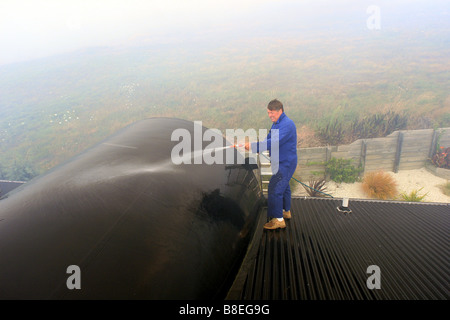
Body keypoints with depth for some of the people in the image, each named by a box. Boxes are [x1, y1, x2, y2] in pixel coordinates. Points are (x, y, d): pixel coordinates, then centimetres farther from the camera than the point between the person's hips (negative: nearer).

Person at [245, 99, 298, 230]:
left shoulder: (287, 125, -22)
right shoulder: (276, 124, 11)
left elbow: (274, 143, -32)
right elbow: (269, 139, 12)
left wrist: (253, 146, -32)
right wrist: (253, 146, -4)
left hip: (285, 164, -10)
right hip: (281, 162, 10)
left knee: (275, 189, -10)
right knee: (284, 186, 22)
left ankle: (278, 219, -1)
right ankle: (286, 211, 40)